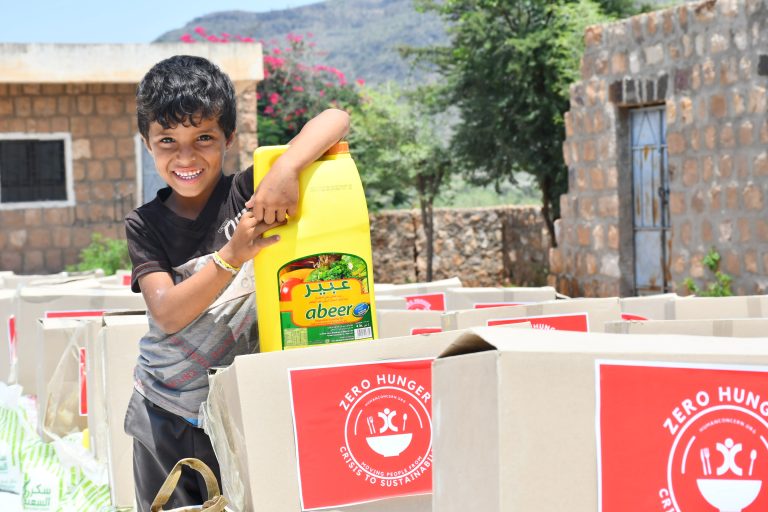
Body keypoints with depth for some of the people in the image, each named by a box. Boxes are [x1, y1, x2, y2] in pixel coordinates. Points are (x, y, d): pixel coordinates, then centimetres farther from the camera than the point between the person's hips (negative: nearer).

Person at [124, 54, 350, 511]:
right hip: (166, 417, 2)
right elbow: (168, 314, -15)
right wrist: (234, 255, -28)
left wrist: (285, 169, -32)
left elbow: (335, 119, -13)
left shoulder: (251, 194, -6)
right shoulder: (145, 225, -1)